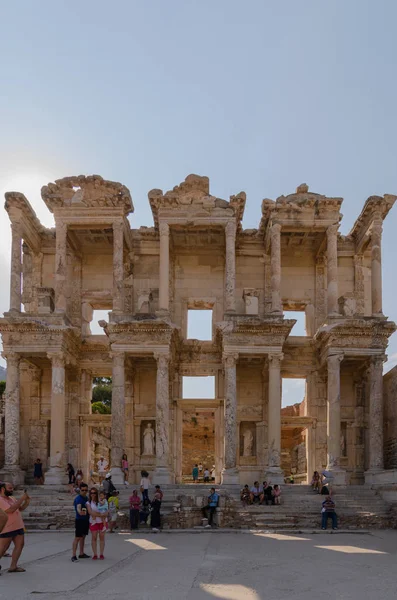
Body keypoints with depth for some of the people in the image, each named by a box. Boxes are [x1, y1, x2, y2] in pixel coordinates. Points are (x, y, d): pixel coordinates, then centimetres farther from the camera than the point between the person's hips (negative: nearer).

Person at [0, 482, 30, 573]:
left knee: (20, 545, 4)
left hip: (18, 527, 9)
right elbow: (10, 510, -25)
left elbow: (20, 508, 19)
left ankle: (13, 566, 8)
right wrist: (21, 499, -22)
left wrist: (27, 502, 0)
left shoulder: (11, 498, 13)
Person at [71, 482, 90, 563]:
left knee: (83, 537, 14)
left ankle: (81, 553, 23)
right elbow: (78, 507, -35)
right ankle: (73, 555, -7)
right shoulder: (78, 498, -16)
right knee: (77, 538, -8)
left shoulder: (86, 498, 10)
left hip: (86, 520, 8)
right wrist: (80, 512, -55)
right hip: (79, 520, -8)